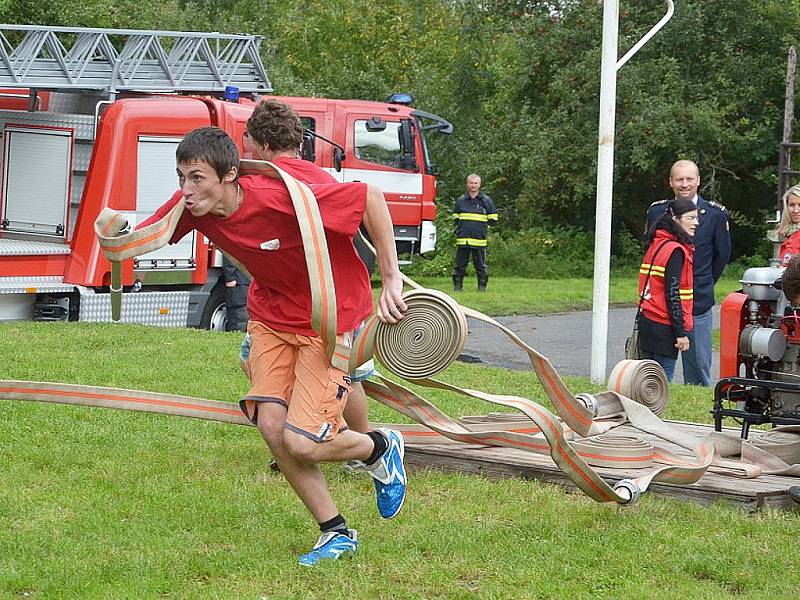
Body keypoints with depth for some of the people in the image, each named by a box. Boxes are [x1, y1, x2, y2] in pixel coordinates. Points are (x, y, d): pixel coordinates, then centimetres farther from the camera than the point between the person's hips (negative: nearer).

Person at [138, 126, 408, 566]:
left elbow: (370, 197, -25)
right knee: (271, 425, -10)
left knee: (300, 443, -15)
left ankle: (381, 448, 19)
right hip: (271, 312, 6)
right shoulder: (191, 206, -14)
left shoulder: (280, 199, -32)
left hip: (333, 317, -6)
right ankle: (336, 533, 10)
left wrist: (391, 279, -22)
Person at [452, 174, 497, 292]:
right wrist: (459, 229, 8)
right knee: (460, 264, 4)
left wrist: (482, 227, 2)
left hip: (479, 240, -2)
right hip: (462, 239, 2)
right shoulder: (460, 201, 11)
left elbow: (493, 219, 8)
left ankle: (482, 286, 10)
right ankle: (457, 285, 10)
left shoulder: (486, 201, 5)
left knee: (480, 266, 3)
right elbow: (455, 218, 21)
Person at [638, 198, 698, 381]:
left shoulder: (656, 244, 13)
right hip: (664, 329, -9)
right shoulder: (676, 250, -14)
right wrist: (681, 332, -16)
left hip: (647, 323, 9)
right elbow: (672, 294, -18)